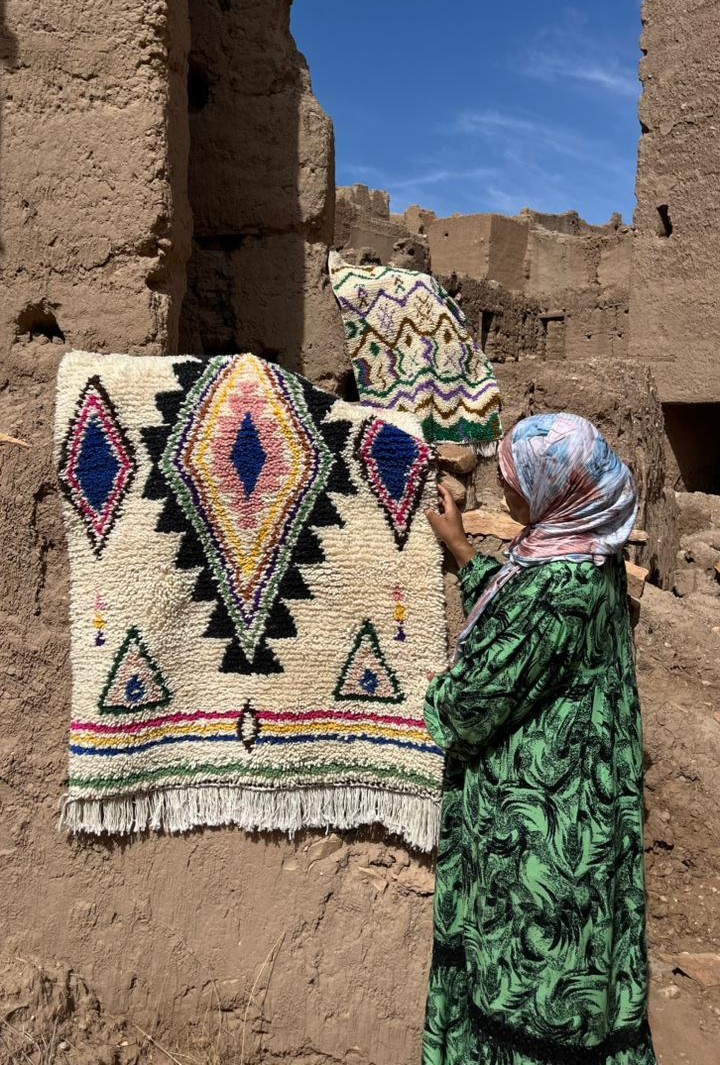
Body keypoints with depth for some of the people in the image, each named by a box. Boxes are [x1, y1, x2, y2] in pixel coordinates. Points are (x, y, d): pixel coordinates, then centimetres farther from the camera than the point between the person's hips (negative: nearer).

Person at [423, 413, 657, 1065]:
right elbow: (515, 613, 15)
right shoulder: (587, 552, 0)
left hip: (537, 810, -10)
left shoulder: (558, 587, -30)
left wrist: (439, 695, -1)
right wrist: (459, 548, 18)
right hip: (571, 792, 10)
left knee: (533, 951, 10)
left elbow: (476, 701, -23)